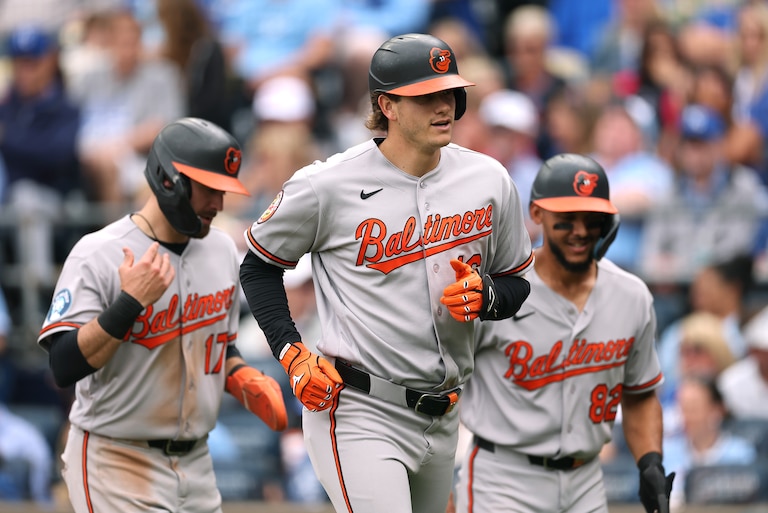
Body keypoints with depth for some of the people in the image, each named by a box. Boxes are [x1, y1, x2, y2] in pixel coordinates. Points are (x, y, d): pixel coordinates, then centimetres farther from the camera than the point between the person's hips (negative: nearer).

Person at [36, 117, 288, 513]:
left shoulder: (222, 250, 8)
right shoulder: (97, 256, -14)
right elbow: (64, 367, -21)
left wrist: (244, 380, 0)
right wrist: (130, 302, -29)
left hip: (196, 463, 7)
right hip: (117, 463, -7)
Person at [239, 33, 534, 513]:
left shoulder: (488, 181, 3)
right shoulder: (328, 185, -10)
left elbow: (520, 283, 14)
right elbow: (260, 263, 5)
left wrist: (486, 296, -9)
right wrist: (293, 354, -6)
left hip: (441, 417, 6)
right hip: (358, 414, -6)